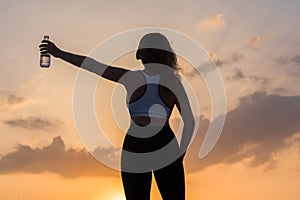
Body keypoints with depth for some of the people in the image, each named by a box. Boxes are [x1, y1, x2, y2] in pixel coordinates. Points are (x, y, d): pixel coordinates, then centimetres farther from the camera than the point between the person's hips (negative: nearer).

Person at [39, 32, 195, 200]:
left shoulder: (131, 77, -3)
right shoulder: (173, 82, -1)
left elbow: (92, 65, 0)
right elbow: (190, 121, -3)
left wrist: (60, 53, 9)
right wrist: (181, 152, 7)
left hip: (135, 149, 0)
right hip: (165, 148, 0)